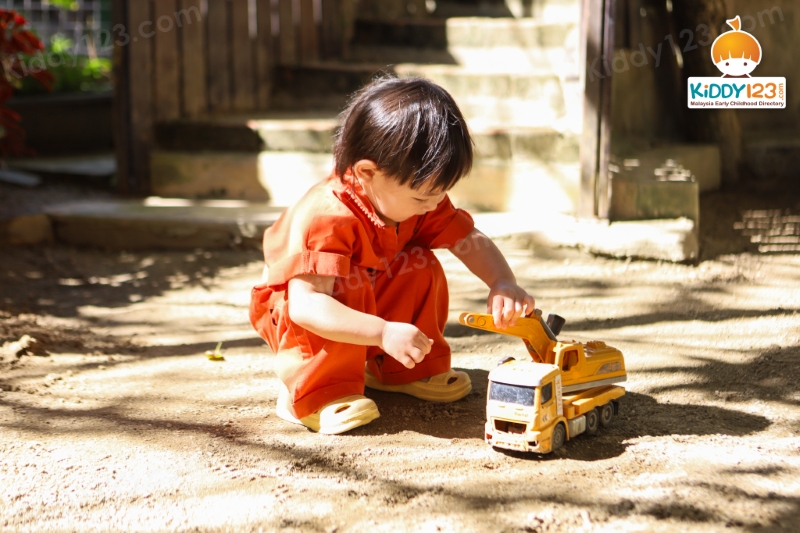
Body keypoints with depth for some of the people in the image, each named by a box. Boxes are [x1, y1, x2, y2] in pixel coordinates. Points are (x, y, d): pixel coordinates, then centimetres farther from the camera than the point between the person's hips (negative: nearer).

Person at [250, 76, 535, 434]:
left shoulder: (421, 202, -15)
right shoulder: (325, 218, -40)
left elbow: (470, 240, -9)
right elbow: (306, 304, -47)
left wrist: (503, 283, -30)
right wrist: (383, 333, -55)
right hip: (286, 312, -7)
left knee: (422, 268, -14)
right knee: (349, 286, -36)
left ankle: (408, 370, 4)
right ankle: (312, 391, -24)